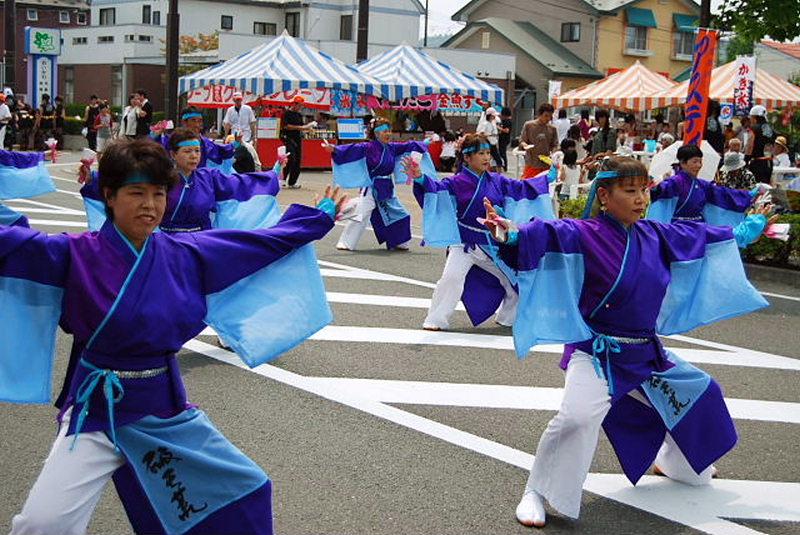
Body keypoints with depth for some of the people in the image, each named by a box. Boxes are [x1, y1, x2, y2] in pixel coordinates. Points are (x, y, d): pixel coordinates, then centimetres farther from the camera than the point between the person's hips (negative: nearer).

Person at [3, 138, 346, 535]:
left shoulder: (187, 254, -1)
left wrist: (319, 217, 15)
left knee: (245, 491, 13)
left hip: (166, 408, 4)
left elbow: (267, 241, 9)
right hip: (98, 411, -4)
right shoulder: (75, 254, -11)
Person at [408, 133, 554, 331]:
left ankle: (508, 317, 37)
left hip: (492, 244, 5)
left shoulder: (497, 181, 4)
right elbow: (438, 187, -25)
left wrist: (550, 178, 17)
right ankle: (436, 320, -7)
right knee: (452, 277, -24)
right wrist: (420, 178, -45)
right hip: (465, 241, -5)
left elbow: (523, 187, 15)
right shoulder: (458, 182, -10)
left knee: (515, 279, 13)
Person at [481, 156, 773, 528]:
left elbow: (702, 235, 21)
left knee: (700, 392, 23)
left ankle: (673, 462, 50)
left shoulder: (655, 236, 4)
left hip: (645, 353, 8)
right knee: (578, 416, -33)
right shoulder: (584, 234, -15)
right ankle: (536, 494, -12)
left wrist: (751, 227, 34)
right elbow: (546, 235, -33)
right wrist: (510, 235, -55)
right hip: (597, 353, -8)